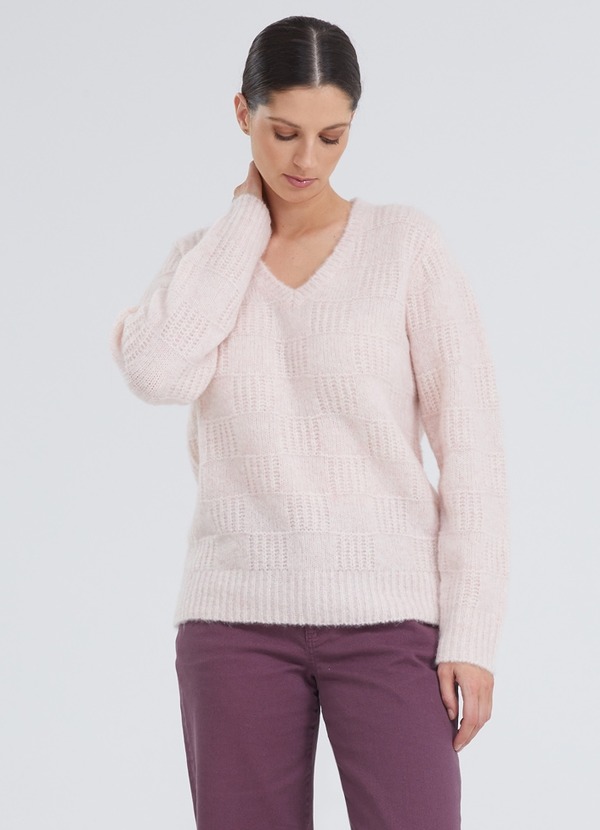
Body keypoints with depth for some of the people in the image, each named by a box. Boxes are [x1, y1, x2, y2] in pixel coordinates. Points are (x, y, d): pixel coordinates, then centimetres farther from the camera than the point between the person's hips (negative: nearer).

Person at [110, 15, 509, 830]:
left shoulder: (409, 242, 0)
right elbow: (159, 372, -15)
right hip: (239, 616, 2)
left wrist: (471, 634, -9)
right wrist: (248, 212, -5)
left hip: (386, 615, -2)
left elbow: (471, 444, -3)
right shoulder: (203, 260, 8)